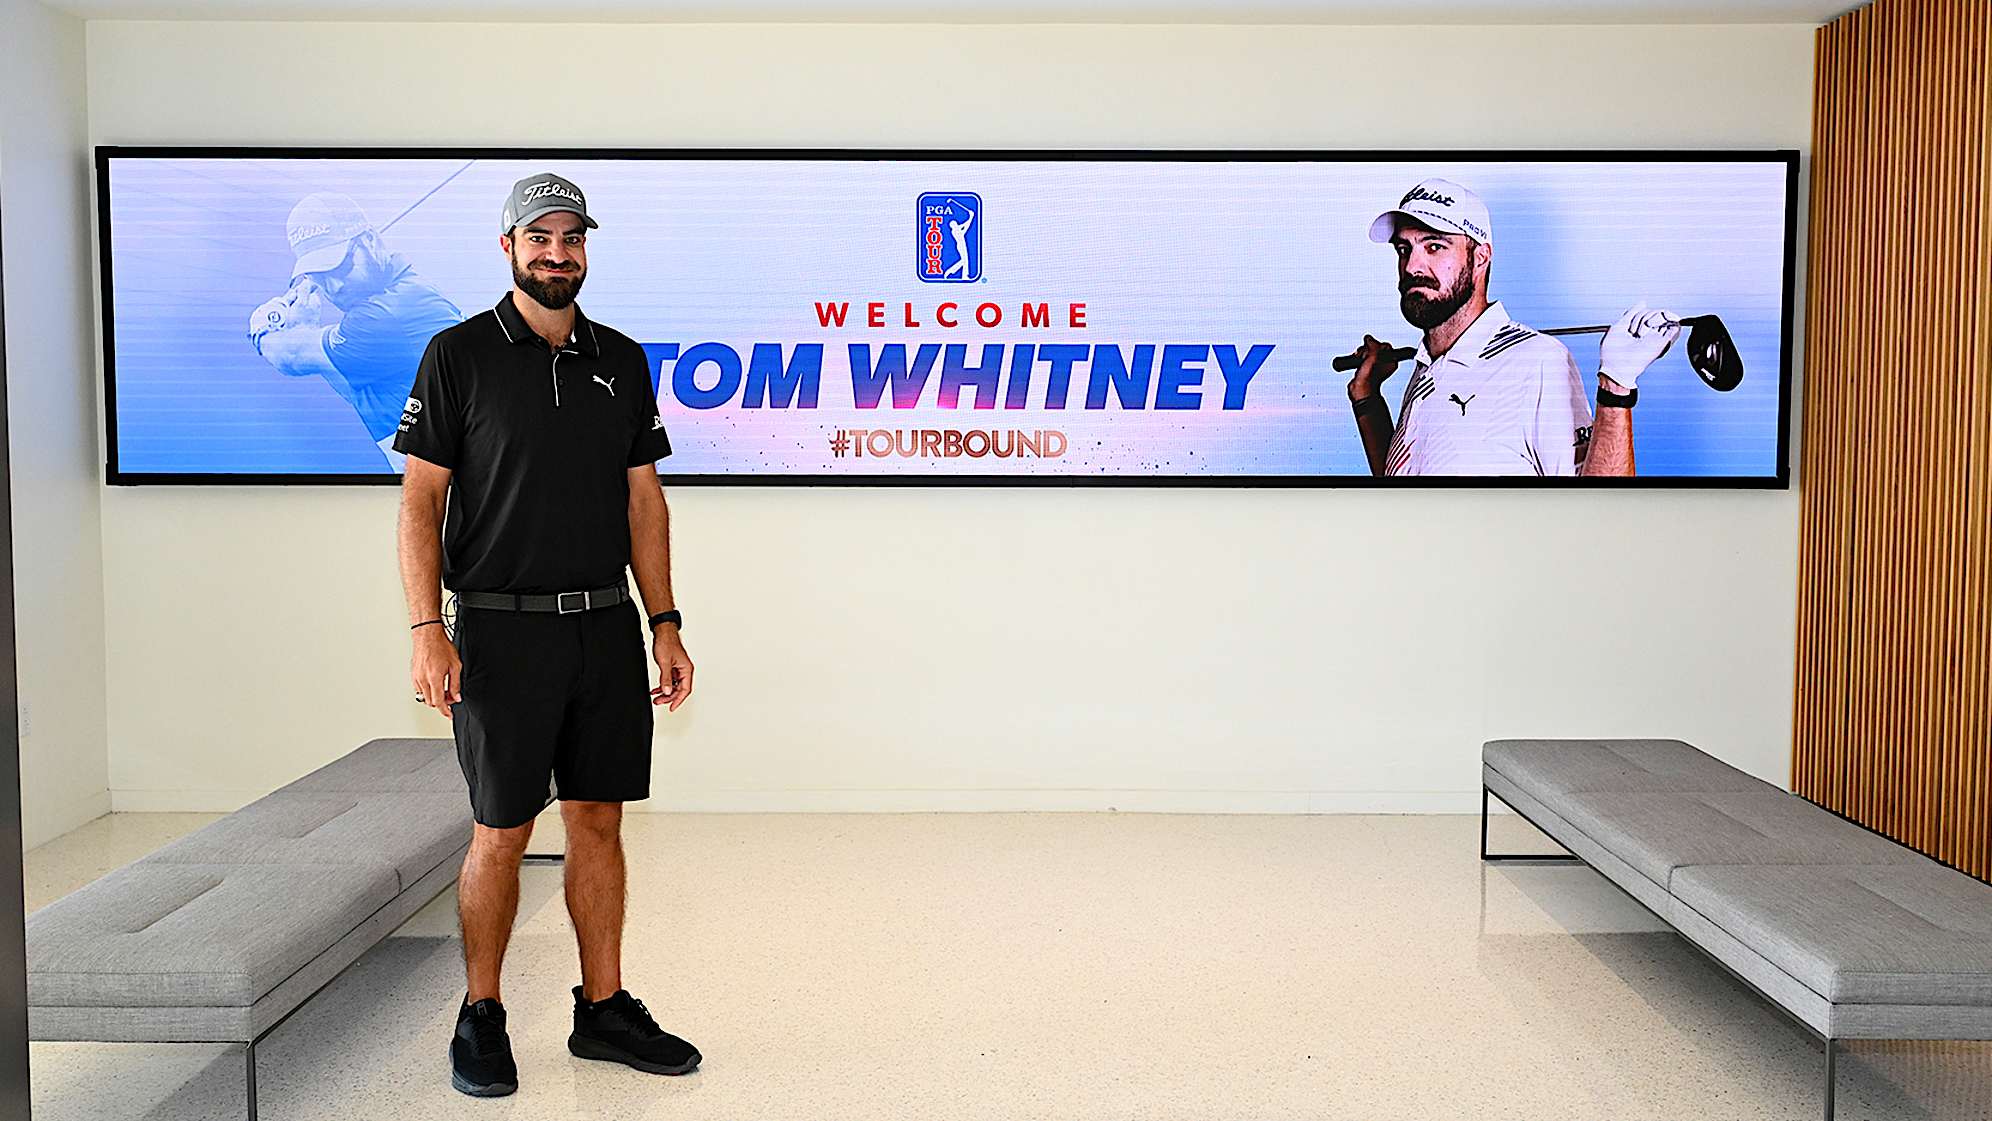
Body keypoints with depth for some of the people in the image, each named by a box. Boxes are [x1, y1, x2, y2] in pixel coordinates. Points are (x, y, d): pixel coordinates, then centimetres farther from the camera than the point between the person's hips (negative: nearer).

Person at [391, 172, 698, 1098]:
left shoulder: (621, 362, 10)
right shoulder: (459, 355, -2)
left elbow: (643, 501, 11)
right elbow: (421, 499, -5)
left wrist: (664, 624, 6)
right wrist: (426, 632, -14)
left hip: (606, 629, 4)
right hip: (504, 630, -4)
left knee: (599, 821, 9)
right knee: (501, 833, 3)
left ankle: (604, 1007, 21)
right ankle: (481, 1020, 20)